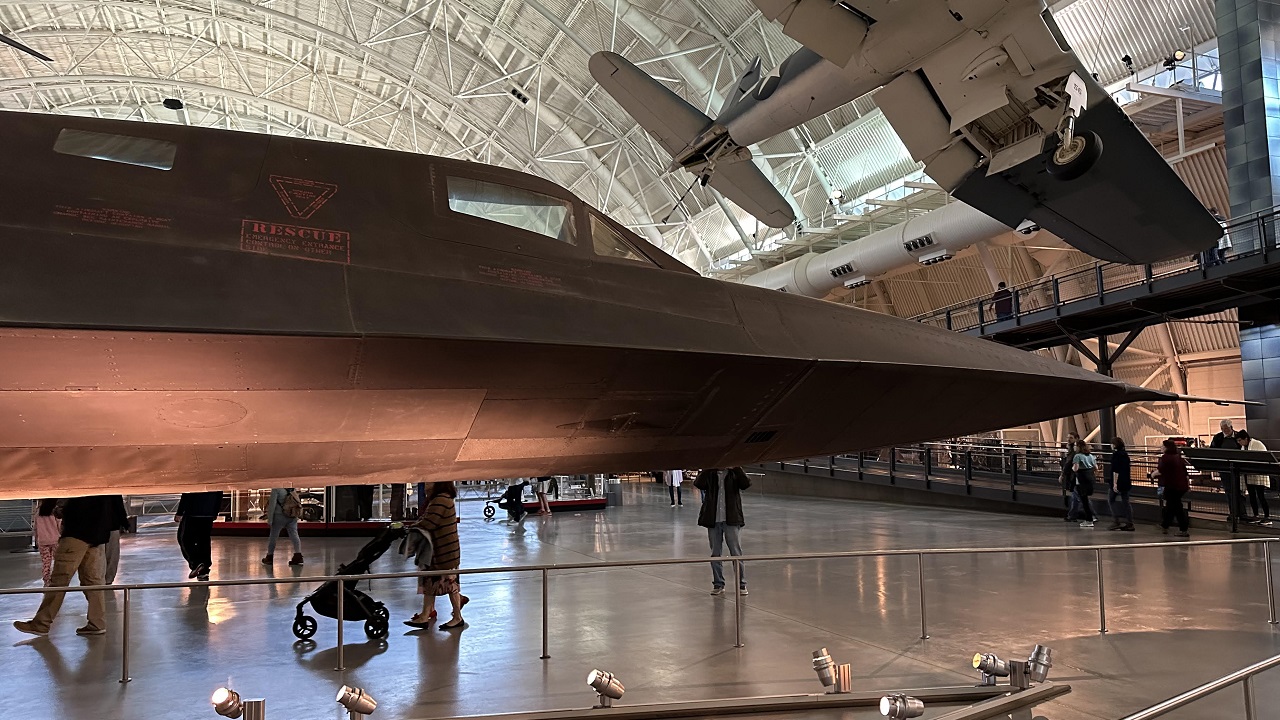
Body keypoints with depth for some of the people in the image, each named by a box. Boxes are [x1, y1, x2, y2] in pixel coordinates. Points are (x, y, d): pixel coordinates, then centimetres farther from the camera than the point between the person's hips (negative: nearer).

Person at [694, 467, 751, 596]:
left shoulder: (734, 474, 3)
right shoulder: (710, 474, 6)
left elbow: (746, 484, -16)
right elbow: (697, 484, -12)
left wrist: (736, 468, -18)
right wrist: (708, 468, -18)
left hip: (731, 520, -2)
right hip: (713, 520, 2)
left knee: (736, 553, 2)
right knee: (715, 554, 8)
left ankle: (741, 584, 11)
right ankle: (718, 584, 18)